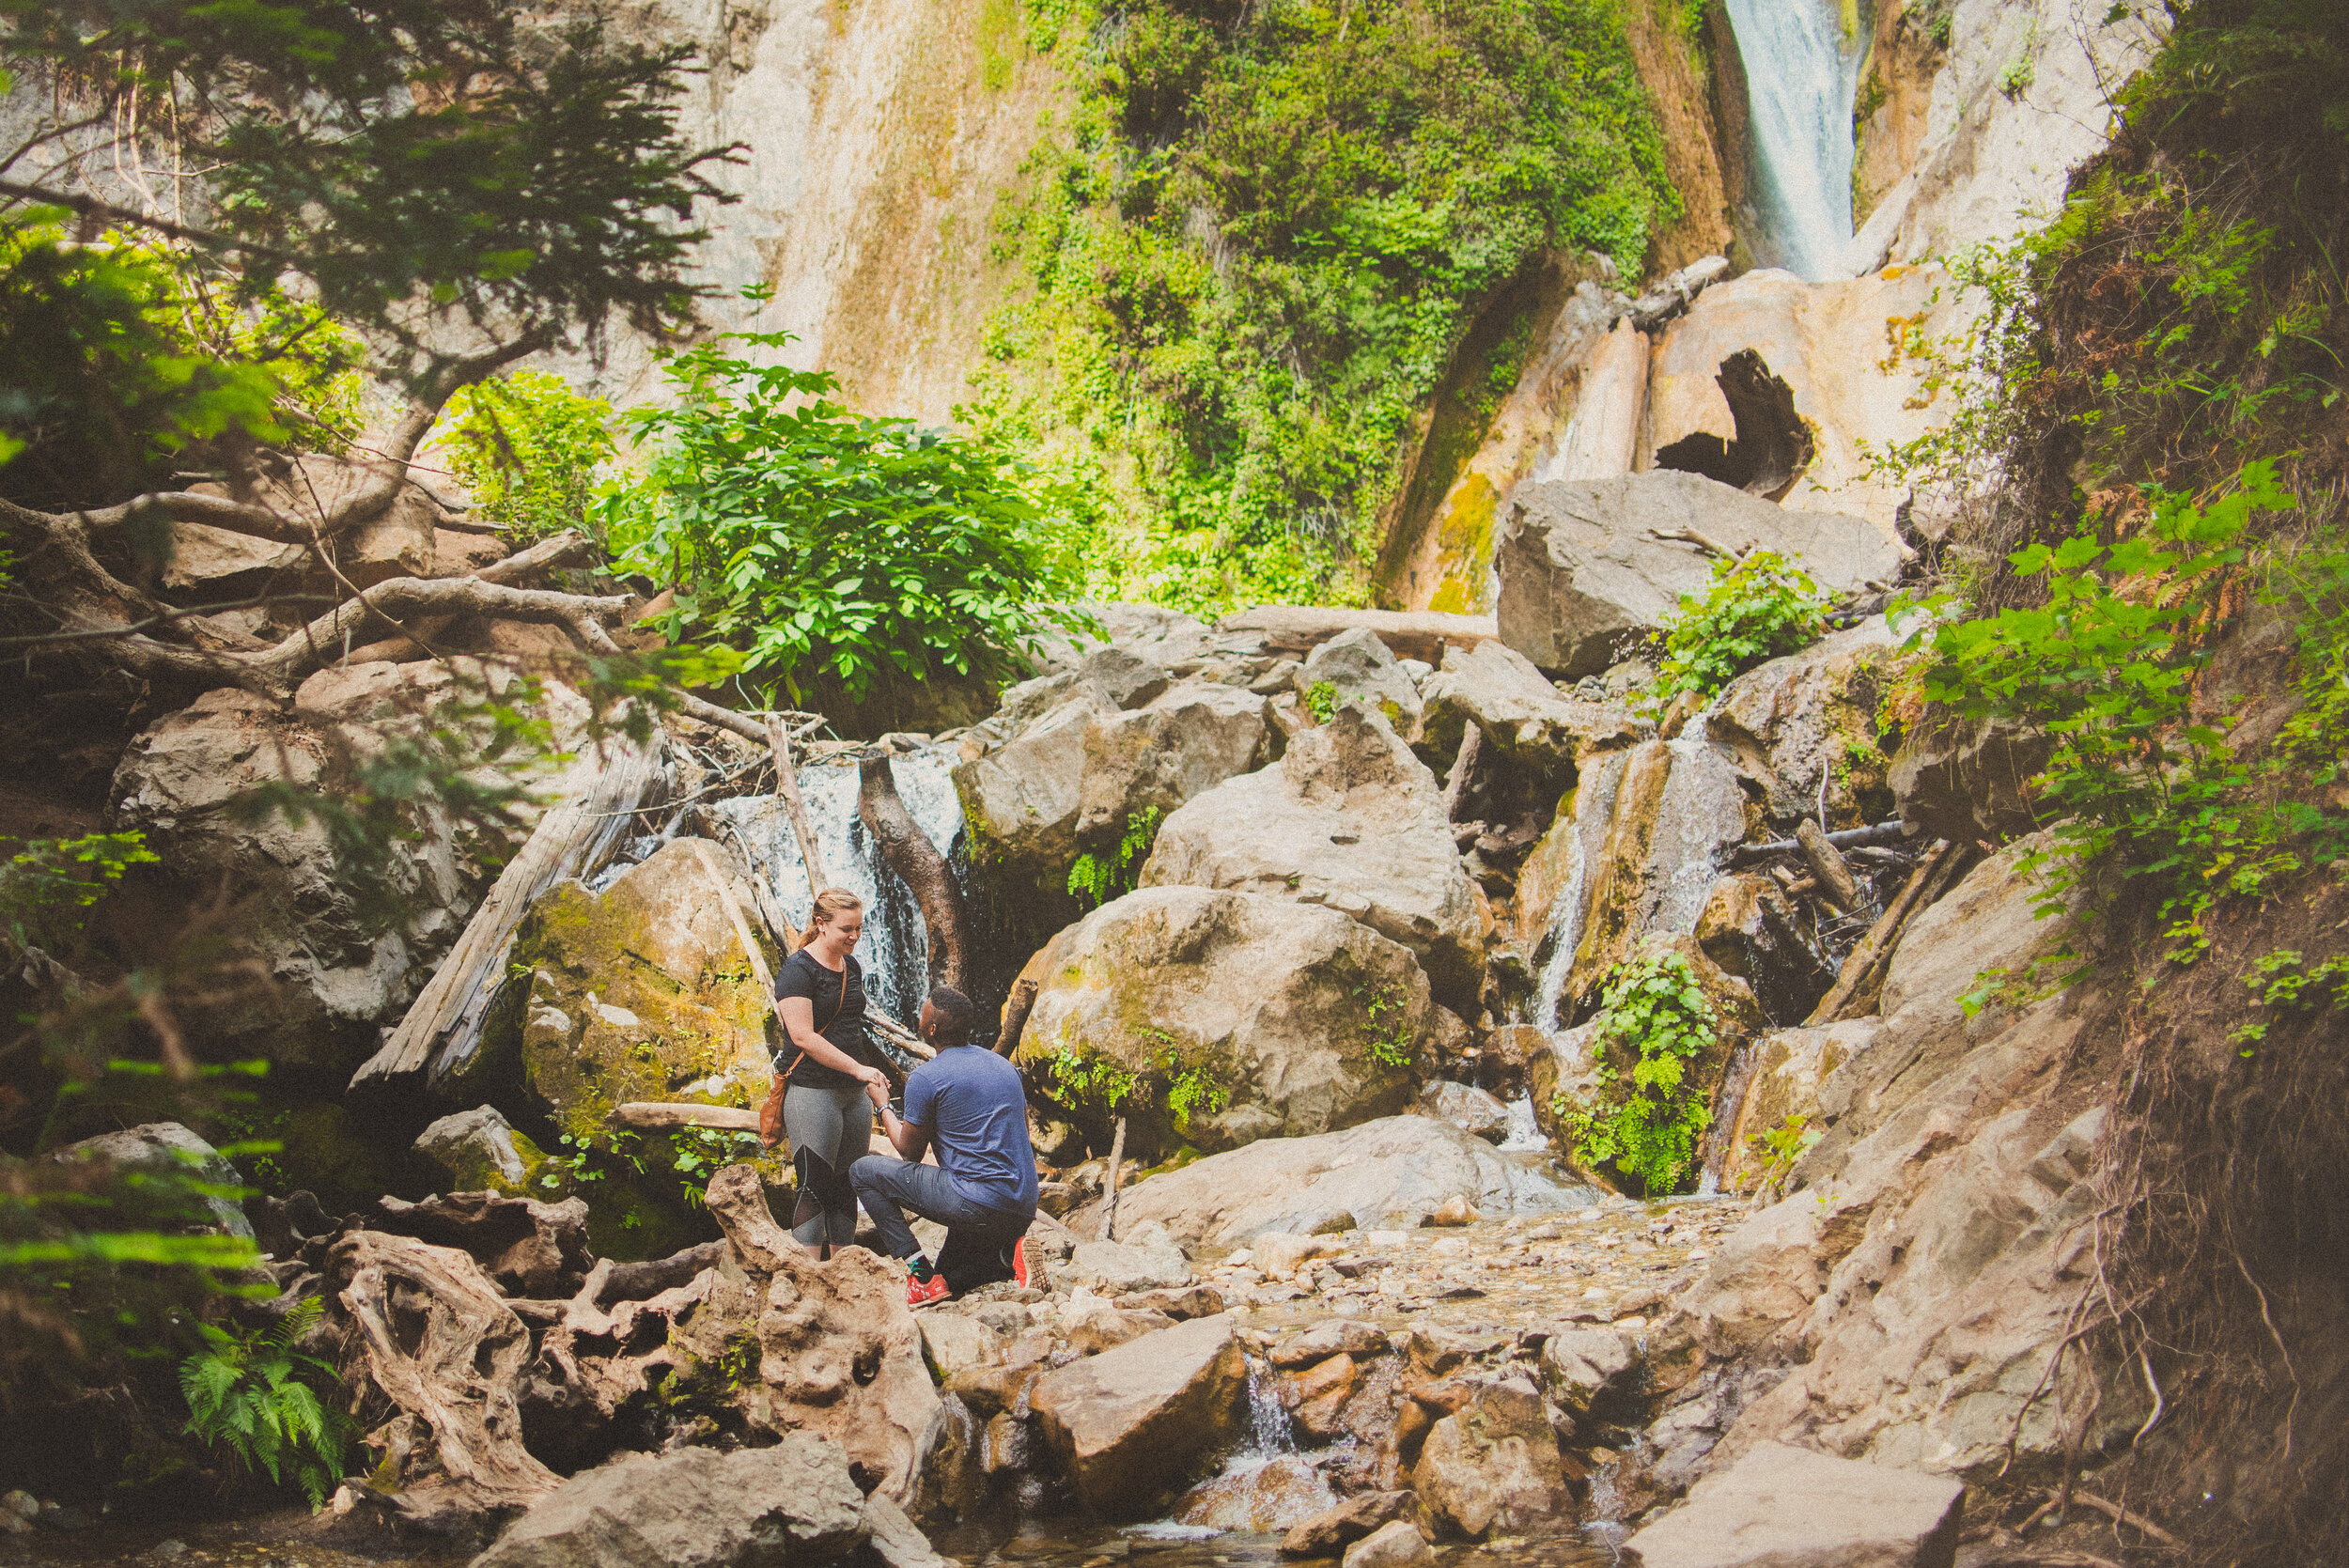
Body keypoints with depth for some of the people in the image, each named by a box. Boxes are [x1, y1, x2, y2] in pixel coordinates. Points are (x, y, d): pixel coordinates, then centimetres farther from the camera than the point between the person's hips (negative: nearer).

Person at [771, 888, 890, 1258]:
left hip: (852, 1093, 8)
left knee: (847, 1186, 9)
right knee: (815, 1186, -7)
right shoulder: (797, 970, -11)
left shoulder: (852, 967, 13)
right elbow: (803, 1036, -18)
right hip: (812, 1092, -8)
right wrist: (858, 1068, -21)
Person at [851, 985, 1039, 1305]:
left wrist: (883, 1105, 22)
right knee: (948, 1280, 30)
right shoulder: (1004, 1066, 14)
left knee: (863, 1171, 5)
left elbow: (909, 1150, 6)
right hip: (1024, 1212, 8)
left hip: (977, 1206, -8)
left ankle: (921, 1275, -3)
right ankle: (1006, 1258, 1)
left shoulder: (925, 1078, -7)